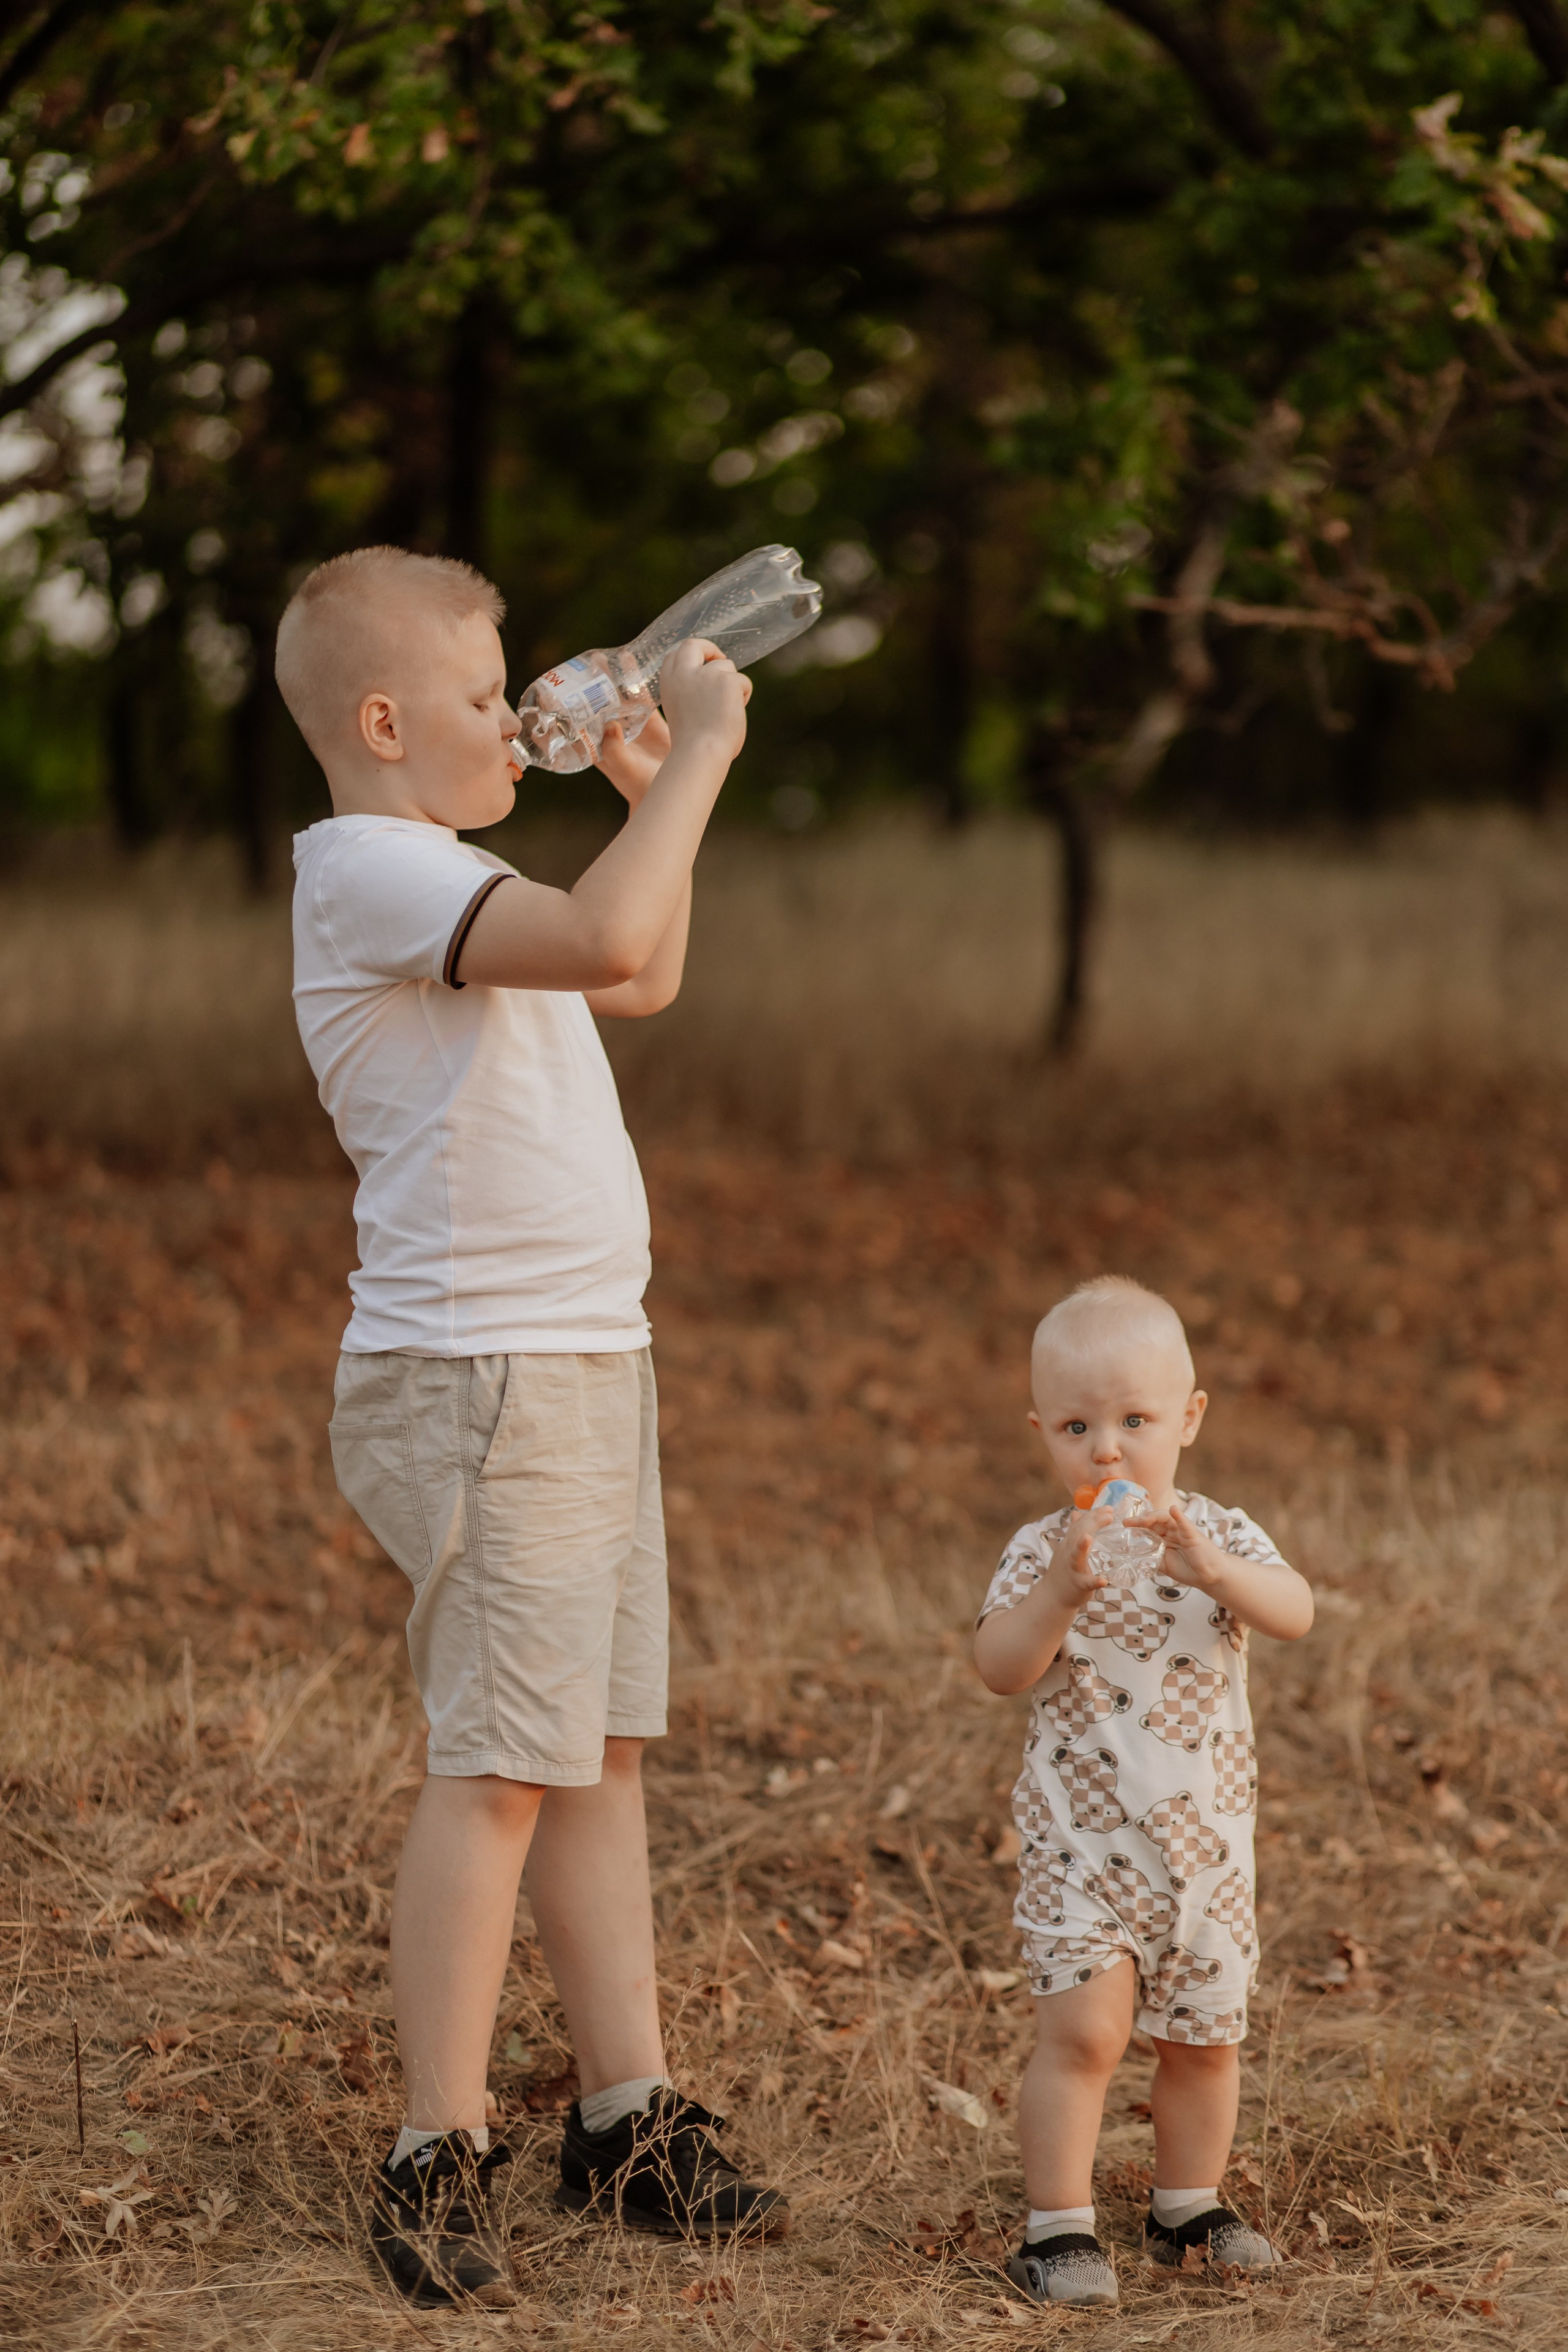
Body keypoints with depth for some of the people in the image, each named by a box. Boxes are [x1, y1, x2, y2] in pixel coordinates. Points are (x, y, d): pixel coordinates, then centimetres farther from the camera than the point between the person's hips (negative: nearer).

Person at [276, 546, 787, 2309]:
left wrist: (656, 790, 21)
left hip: (581, 1365, 10)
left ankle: (628, 2123, 18)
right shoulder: (370, 869, -14)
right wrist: (695, 756, -18)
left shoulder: (441, 879, 19)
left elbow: (643, 981, 32)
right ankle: (436, 2165, -5)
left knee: (599, 1750, 12)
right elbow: (607, 939, -30)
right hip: (481, 1375, -10)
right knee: (497, 1766, -10)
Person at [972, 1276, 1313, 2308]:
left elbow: (1295, 1613, -20)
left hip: (1207, 1837, 3)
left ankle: (1189, 2208, 33)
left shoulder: (1219, 1536, -2)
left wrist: (1209, 1566, -37)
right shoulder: (1043, 1551, -6)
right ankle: (1060, 2228, -5)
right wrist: (1063, 1588, -32)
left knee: (1206, 2036, 14)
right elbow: (1000, 1668, -18)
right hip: (1082, 1840, -3)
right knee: (1084, 2027, -15)